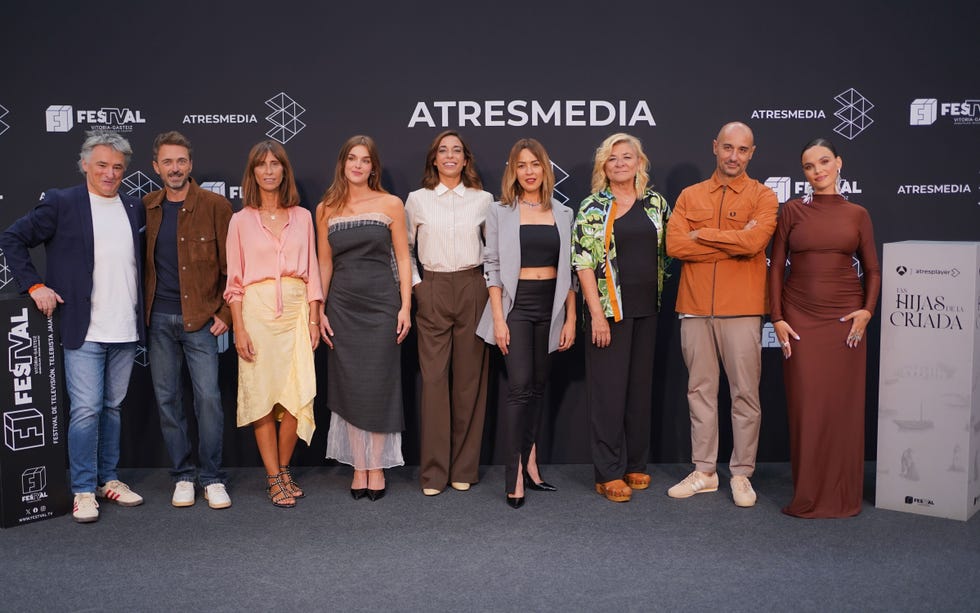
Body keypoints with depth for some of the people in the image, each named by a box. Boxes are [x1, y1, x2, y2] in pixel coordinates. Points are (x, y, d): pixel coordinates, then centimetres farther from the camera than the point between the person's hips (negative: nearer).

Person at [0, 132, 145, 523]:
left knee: (113, 406, 13)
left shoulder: (134, 208, 10)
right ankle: (84, 491, 7)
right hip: (84, 331, -4)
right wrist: (34, 285, -9)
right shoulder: (61, 204, -3)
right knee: (86, 410, -4)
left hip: (126, 330, 5)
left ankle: (108, 479, 24)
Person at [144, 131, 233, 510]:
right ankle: (182, 476, 20)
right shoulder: (145, 208, 7)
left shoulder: (215, 206, -3)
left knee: (208, 397, -4)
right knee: (167, 398, 7)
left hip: (200, 318, -3)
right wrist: (141, 312, 5)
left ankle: (212, 478, 9)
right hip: (158, 320, 3)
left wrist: (226, 313, -6)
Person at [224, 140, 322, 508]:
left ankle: (283, 469, 16)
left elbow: (311, 272, 10)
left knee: (299, 395, -4)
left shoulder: (302, 217, 10)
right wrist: (239, 329, -4)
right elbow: (234, 280, 3)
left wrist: (314, 319, 3)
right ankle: (274, 479, 12)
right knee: (262, 394, 0)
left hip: (296, 311, 2)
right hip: (257, 310, -1)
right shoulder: (241, 221, 5)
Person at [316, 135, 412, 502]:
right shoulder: (325, 209, 8)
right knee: (350, 388, 4)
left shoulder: (390, 204, 2)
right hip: (342, 306, 2)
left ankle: (377, 467, 13)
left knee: (379, 386, 1)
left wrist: (405, 307, -6)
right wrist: (319, 310, 4)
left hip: (381, 303, -2)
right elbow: (325, 263, 10)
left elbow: (402, 259, 1)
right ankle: (358, 467, 14)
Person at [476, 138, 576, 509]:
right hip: (515, 304, -3)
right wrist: (498, 319, -10)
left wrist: (570, 318, 3)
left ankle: (527, 462, 20)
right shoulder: (500, 212, 2)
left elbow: (570, 270, 9)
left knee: (538, 386, 9)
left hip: (551, 305, 3)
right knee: (519, 386, -11)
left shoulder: (563, 214, 9)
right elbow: (492, 267, -2)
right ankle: (515, 475, -7)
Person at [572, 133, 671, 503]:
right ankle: (609, 473, 9)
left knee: (640, 386, 11)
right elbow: (583, 263, -9)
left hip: (647, 308, 5)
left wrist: (662, 297, 7)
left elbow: (666, 250, 14)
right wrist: (597, 314, -15)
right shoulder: (592, 208, -4)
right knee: (609, 389, -1)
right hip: (610, 309, -4)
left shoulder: (656, 204, 9)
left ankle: (635, 464, 24)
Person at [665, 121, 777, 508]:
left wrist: (702, 234, -7)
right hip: (695, 308, 3)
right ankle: (703, 472, 20)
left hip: (741, 310, -2)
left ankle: (741, 474, 15)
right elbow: (675, 245, -6)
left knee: (745, 393, 3)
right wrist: (735, 242, -8)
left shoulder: (762, 197, 3)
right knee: (700, 391, 9)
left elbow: (754, 241, -17)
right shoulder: (690, 196, 10)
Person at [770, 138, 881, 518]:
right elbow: (776, 267, 4)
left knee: (844, 405, 3)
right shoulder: (792, 211, 4)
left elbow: (873, 269, 10)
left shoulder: (857, 214, 7)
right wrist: (777, 319, -4)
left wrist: (867, 310, -7)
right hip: (800, 318, -1)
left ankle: (842, 495, 16)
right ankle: (808, 496, 12)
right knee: (805, 405, 0)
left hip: (845, 318, 1)